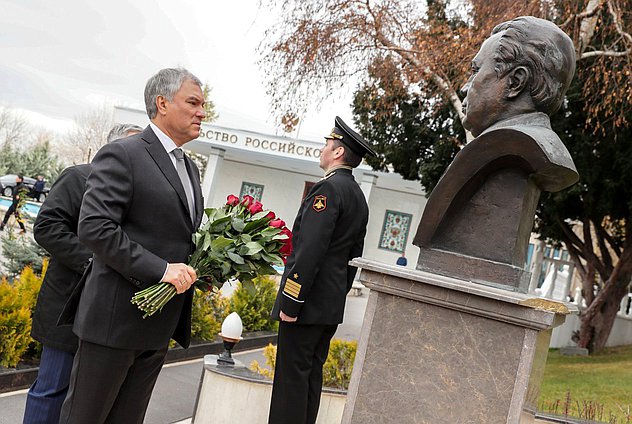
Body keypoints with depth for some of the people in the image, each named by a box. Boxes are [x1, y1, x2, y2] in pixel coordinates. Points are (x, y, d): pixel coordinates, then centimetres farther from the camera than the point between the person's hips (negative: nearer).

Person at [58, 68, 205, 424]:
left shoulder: (190, 168, 15)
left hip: (160, 325, 8)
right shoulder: (122, 155, -11)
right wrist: (160, 268, -24)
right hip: (116, 317, -8)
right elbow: (94, 228, -21)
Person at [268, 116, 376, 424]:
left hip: (309, 303, -9)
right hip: (333, 306, 9)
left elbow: (309, 251, -22)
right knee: (312, 373, 15)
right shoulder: (359, 197, 15)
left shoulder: (328, 188, -14)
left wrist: (290, 302, -19)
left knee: (292, 376, -4)